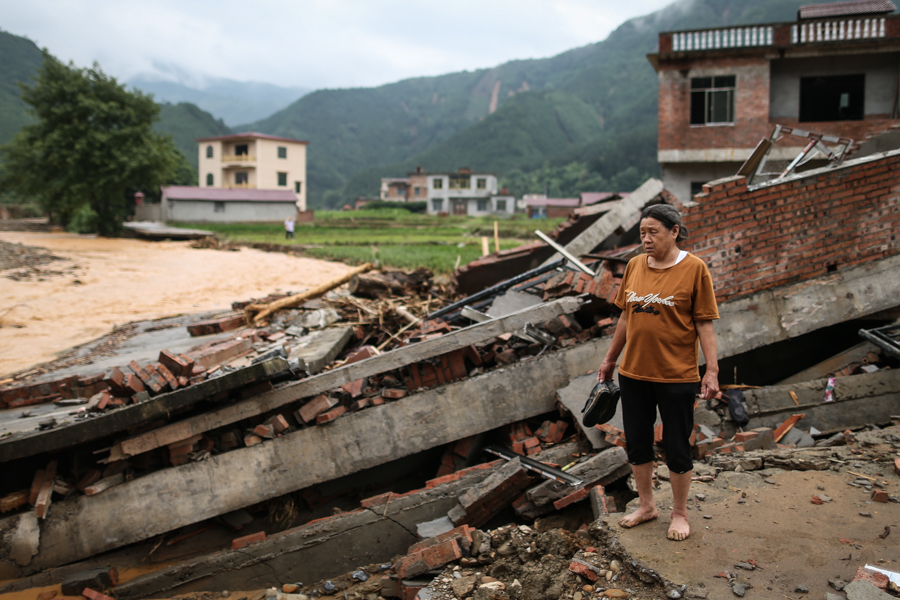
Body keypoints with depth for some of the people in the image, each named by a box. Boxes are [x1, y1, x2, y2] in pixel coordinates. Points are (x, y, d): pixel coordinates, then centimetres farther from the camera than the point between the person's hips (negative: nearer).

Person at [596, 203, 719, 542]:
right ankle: (647, 505, 35)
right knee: (636, 443, 15)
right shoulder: (635, 265, 4)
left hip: (677, 377, -5)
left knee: (676, 447, 8)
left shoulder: (694, 269, -9)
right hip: (634, 372, 5)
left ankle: (680, 513, 28)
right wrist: (610, 359, 16)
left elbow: (704, 324, -9)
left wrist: (712, 371, -13)